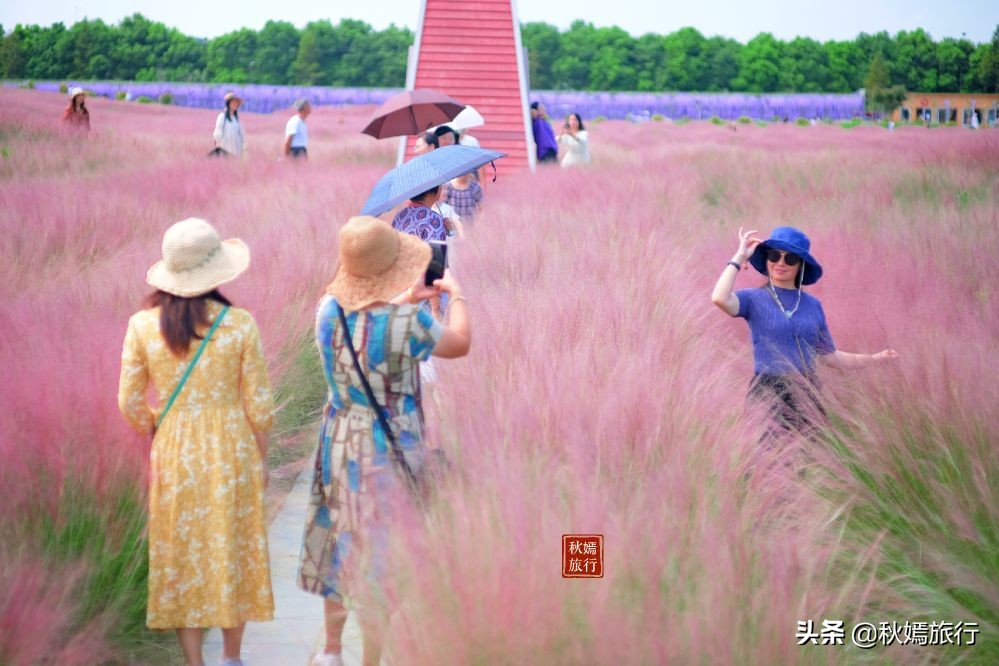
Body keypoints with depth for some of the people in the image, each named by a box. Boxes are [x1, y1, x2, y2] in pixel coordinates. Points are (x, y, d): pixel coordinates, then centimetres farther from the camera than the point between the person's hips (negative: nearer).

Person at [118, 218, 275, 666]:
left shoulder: (142, 326, -8)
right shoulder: (239, 324, -12)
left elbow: (130, 402, -3)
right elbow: (258, 403, -8)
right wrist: (261, 458, 7)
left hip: (174, 455, 1)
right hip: (231, 451, -1)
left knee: (182, 557, 12)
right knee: (233, 550, 16)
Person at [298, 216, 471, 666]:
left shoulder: (329, 310, -10)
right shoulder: (408, 324, -24)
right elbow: (460, 344, -4)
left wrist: (406, 301, 22)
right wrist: (456, 295, 13)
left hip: (339, 442, 6)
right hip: (390, 449, -5)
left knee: (339, 541, 22)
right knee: (380, 557, 6)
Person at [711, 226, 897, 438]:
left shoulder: (812, 305, 12)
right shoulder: (754, 299, 1)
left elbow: (829, 355, 19)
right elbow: (720, 299, -20)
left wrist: (874, 358, 13)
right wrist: (739, 257, -11)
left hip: (807, 394, 4)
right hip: (767, 394, -4)